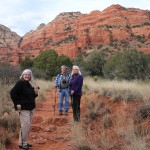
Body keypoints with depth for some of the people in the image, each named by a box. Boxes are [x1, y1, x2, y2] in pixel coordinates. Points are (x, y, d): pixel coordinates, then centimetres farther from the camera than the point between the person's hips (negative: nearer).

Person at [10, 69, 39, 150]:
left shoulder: (29, 85, 14)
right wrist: (17, 103, -19)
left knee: (28, 125, 12)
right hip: (23, 108, -9)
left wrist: (35, 93, 3)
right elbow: (12, 93, -17)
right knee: (25, 124, -10)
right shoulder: (20, 83, -11)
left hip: (30, 108, 9)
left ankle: (24, 142, 23)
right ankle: (22, 143, 2)